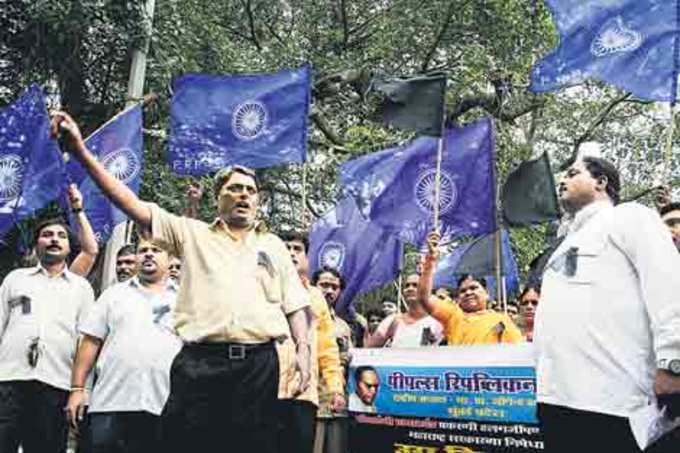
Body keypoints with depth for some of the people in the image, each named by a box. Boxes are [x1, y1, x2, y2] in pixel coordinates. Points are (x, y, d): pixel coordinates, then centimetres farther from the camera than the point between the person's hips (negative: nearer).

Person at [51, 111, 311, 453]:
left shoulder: (273, 246, 17)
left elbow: (294, 304, 15)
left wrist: (303, 348, -1)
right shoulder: (192, 233, 12)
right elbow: (134, 206, 2)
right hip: (199, 360, -1)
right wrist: (82, 153, -7)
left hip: (258, 362, 2)